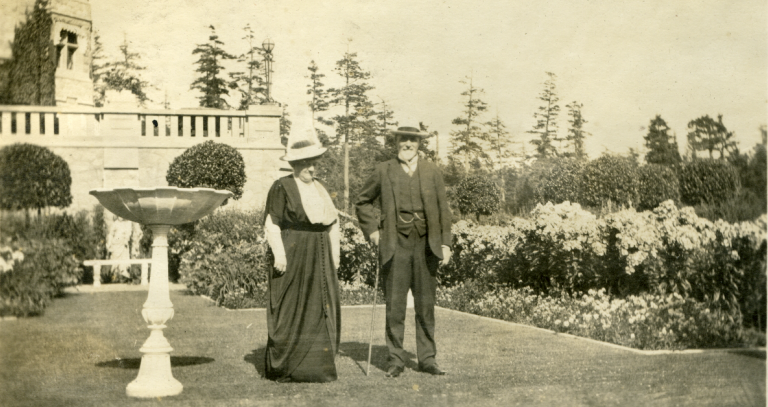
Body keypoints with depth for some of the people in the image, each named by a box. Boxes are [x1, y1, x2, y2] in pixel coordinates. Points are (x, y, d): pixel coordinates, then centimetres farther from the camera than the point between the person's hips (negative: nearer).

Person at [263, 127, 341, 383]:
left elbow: (333, 223, 18)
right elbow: (271, 223, -9)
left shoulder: (319, 188, 16)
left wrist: (334, 256, 11)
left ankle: (316, 365, 11)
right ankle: (281, 368, 4)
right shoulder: (282, 187, -3)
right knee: (290, 310, -3)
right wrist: (278, 254, -18)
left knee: (322, 309, 4)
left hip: (320, 258, 6)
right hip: (293, 255, -6)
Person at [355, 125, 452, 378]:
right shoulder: (384, 172, 5)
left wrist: (445, 243, 3)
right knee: (395, 305, 0)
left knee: (426, 305, 6)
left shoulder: (432, 172, 8)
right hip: (395, 246, -1)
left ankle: (427, 359, 15)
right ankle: (396, 359, 9)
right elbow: (362, 202, 16)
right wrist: (371, 230, 4)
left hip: (426, 246, 1)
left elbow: (443, 210, 9)